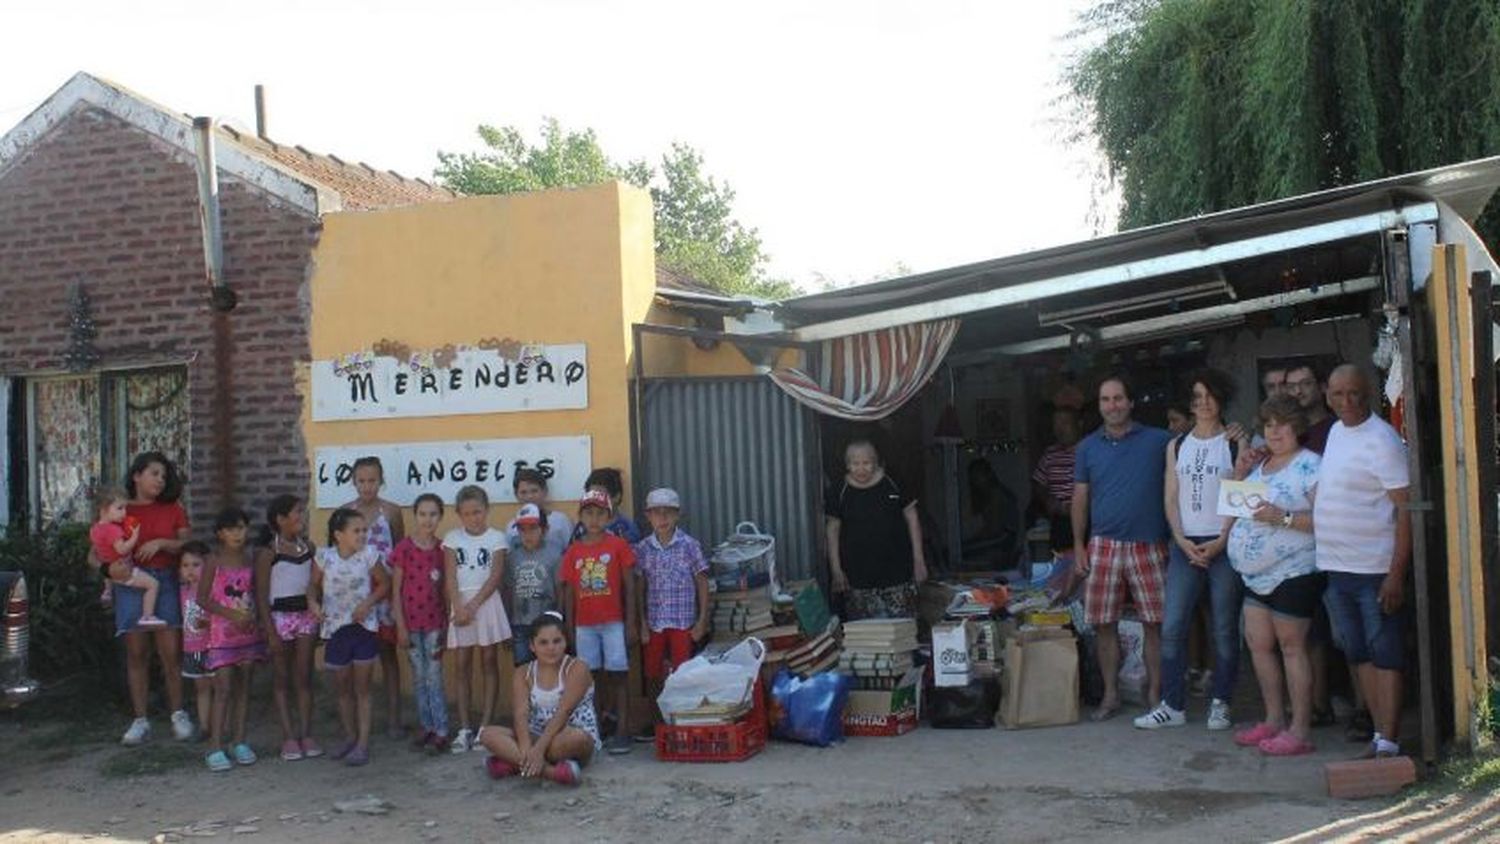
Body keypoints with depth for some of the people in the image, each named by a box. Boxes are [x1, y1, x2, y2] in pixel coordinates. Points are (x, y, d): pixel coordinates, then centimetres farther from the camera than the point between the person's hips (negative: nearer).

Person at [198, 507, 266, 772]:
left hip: (249, 631, 4)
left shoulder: (250, 560, 6)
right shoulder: (214, 561, -6)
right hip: (223, 632, -4)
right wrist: (231, 614, -16)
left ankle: (239, 742, 16)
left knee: (243, 686, 8)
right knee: (224, 688, -8)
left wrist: (254, 618, -4)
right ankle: (215, 748, -4)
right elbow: (202, 598, -7)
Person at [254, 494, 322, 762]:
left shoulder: (308, 547, 6)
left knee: (304, 677, 5)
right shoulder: (268, 552, -7)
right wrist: (270, 632, -12)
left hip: (306, 615, 4)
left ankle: (306, 734, 10)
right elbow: (261, 595, -8)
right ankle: (288, 737, 9)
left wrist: (319, 620, 8)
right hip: (280, 616, -4)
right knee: (281, 678, 5)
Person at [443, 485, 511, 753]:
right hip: (460, 604, 2)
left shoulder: (496, 538, 1)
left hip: (486, 603, -2)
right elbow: (450, 578, -1)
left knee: (488, 662, 2)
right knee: (463, 666, 3)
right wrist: (459, 608, -13)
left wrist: (473, 606, -13)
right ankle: (464, 728, 4)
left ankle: (485, 726, 3)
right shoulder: (453, 538, 6)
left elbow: (495, 577, -6)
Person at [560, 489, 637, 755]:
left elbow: (629, 586, -1)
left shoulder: (618, 546, -1)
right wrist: (570, 629, 6)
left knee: (617, 676, -1)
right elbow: (569, 592, 9)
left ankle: (622, 731, -1)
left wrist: (631, 623, -6)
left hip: (613, 622, -3)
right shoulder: (573, 552, 6)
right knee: (595, 677, 7)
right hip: (584, 625, 3)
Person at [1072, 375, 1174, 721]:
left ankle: (1155, 693, 12)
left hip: (1148, 546, -2)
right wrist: (1078, 546, 7)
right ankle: (1110, 695, 16)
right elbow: (1080, 498, 11)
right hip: (1103, 546, 2)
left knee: (1155, 623, 0)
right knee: (1104, 625, 4)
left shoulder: (1159, 441, 3)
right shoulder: (1087, 448, 9)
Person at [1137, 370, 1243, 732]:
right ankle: (1172, 705, 5)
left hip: (1225, 545, -3)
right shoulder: (1177, 446, 13)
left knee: (1224, 629, 2)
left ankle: (1220, 703, 13)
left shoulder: (1236, 444, 3)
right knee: (1172, 627, -1)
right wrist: (1183, 542, -3)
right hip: (1185, 545, 3)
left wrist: (1221, 541, -12)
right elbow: (1170, 499, 9)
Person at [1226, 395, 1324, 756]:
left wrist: (1283, 517, -26)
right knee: (1258, 644, 10)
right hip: (1256, 573, 8)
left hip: (1293, 573, -8)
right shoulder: (1260, 463, 14)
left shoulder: (1310, 466, -11)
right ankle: (1273, 720, 22)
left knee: (1291, 646, -3)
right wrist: (1240, 472, 6)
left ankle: (1300, 730, 4)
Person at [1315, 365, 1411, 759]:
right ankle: (1379, 733, 22)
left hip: (1375, 569, -8)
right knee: (1359, 656, 13)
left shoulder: (1383, 441, -13)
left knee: (1384, 656, -2)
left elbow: (1405, 509, -16)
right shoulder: (1335, 432, 11)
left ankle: (1388, 743, 1)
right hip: (1335, 567, 8)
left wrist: (1397, 574, -21)